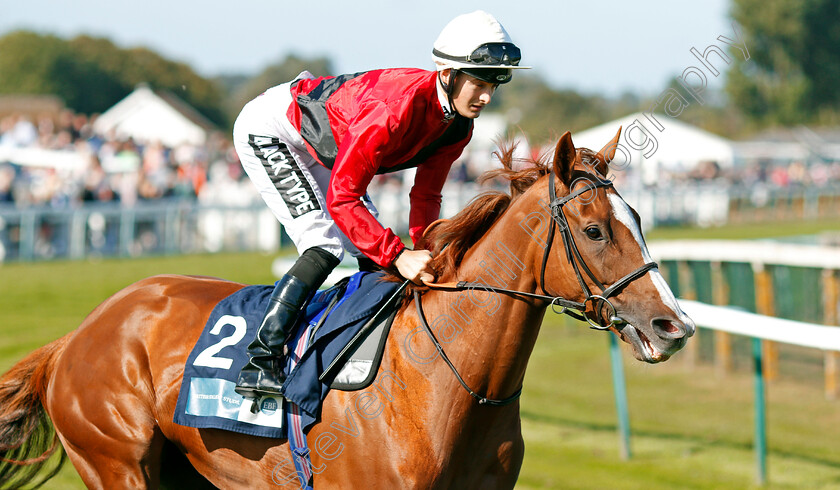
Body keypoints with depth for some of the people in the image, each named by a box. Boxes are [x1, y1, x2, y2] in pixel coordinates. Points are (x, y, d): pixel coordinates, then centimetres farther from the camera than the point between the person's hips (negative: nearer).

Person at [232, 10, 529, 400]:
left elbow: (426, 195, 0)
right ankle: (259, 362, -21)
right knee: (326, 245, -21)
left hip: (317, 151, 9)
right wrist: (398, 257, -41)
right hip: (267, 129, -9)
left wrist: (422, 251, -17)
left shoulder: (458, 127, -13)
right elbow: (341, 198, -38)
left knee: (374, 248, 4)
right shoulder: (396, 107, -39)